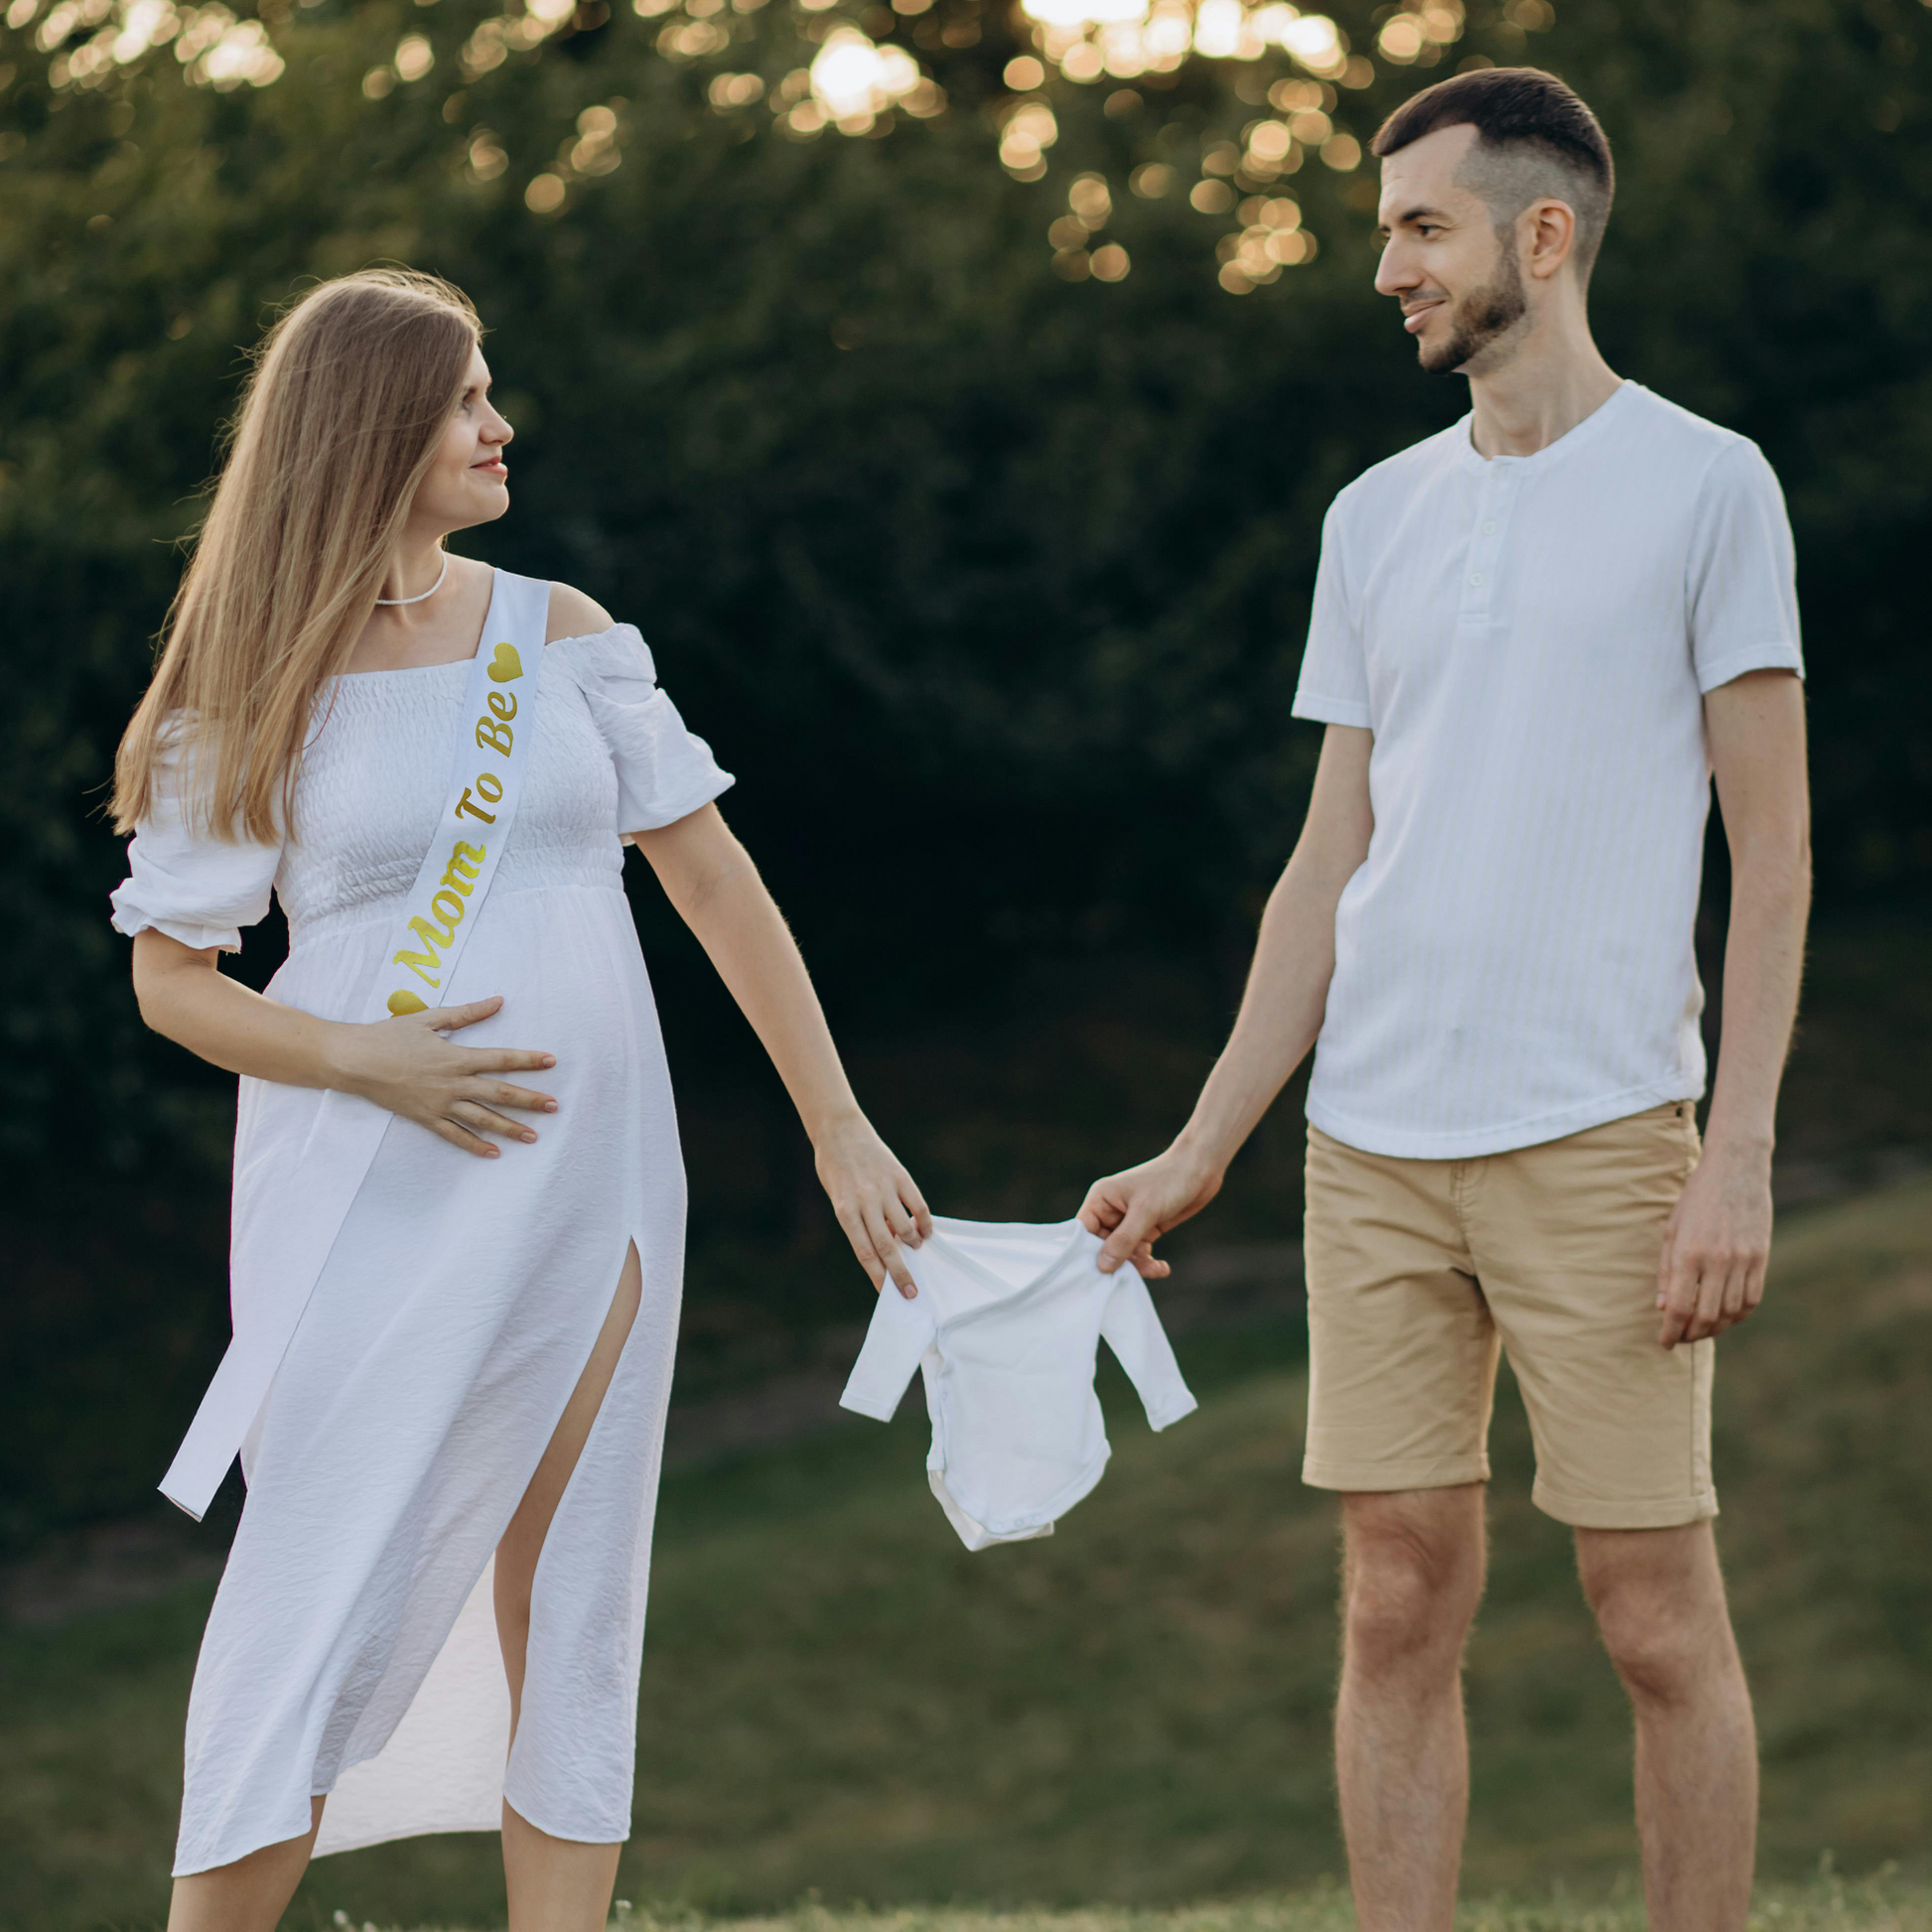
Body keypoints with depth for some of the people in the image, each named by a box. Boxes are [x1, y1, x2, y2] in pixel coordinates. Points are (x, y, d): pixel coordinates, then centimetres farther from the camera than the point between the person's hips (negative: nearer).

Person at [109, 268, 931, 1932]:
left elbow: (717, 886, 11)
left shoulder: (561, 638, 8)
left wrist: (838, 1126, 9)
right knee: (326, 1604, -6)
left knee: (562, 1601, 5)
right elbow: (170, 977, 1)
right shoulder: (255, 691, -1)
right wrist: (372, 1062, -14)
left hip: (587, 1174, 4)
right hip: (375, 1199, -3)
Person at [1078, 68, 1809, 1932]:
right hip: (1373, 1145, 4)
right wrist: (1202, 1148, 11)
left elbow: (1771, 853, -2)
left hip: (1598, 1140, -4)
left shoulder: (1705, 485, 1)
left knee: (1658, 1613, -1)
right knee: (1398, 1608, 4)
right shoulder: (1376, 516, 14)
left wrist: (1735, 1155, -11)